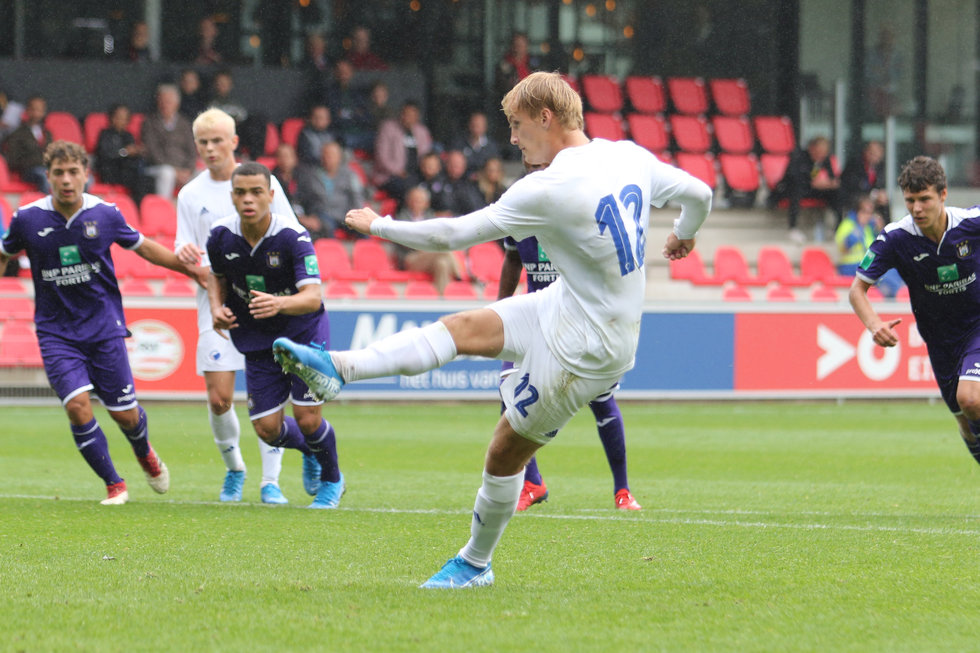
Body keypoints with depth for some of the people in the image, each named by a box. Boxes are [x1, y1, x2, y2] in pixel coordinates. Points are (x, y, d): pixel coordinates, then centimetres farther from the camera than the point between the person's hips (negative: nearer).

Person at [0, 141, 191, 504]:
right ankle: (114, 485, -1)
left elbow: (143, 247, 11)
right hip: (56, 333, -1)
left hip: (104, 327, 1)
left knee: (124, 414, 3)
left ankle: (145, 454, 39)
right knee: (77, 405, -18)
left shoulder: (105, 215, -5)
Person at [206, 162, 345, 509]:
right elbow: (217, 275, 11)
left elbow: (313, 297, -33)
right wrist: (217, 307, -9)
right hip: (257, 338, 4)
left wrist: (280, 304, -53)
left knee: (308, 419, -10)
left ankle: (332, 480, 22)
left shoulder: (293, 236, -25)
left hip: (304, 330, -4)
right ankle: (309, 451, 35)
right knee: (268, 429, -1)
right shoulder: (221, 235, -12)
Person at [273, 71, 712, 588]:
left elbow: (453, 235, -17)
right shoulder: (630, 157, -3)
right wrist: (683, 235, 37)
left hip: (582, 347, -8)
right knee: (463, 329, 8)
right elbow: (699, 194, 12)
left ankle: (475, 564, 24)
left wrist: (378, 225, -2)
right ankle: (338, 369, 11)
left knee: (507, 450, 8)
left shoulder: (549, 191, -25)